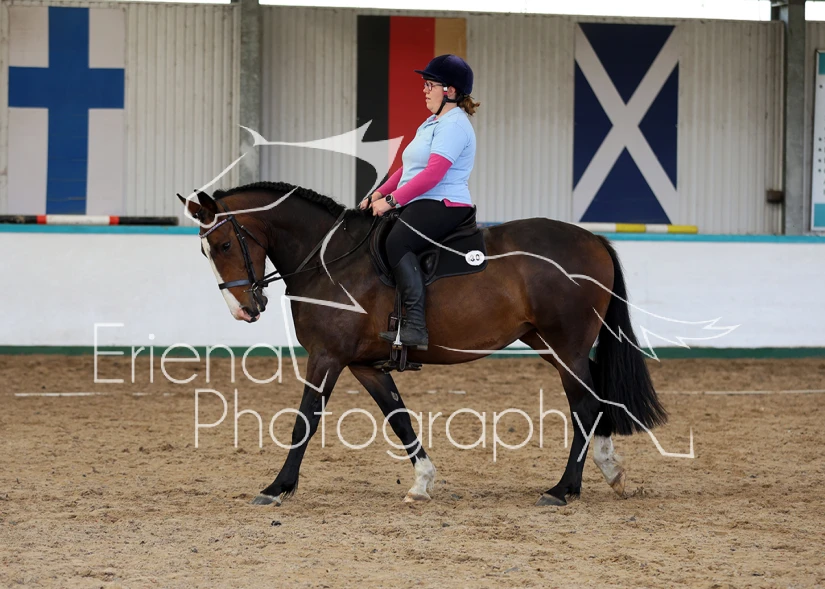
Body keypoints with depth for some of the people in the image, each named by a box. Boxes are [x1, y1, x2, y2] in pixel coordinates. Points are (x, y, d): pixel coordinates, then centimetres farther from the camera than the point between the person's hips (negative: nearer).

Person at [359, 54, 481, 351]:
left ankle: (416, 327, -37)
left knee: (397, 242, -31)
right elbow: (408, 169, 26)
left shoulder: (453, 125, -12)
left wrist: (392, 200, -22)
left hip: (444, 205, -11)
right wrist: (378, 195, 12)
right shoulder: (432, 124, 23)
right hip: (421, 205, 11)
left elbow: (432, 174, -22)